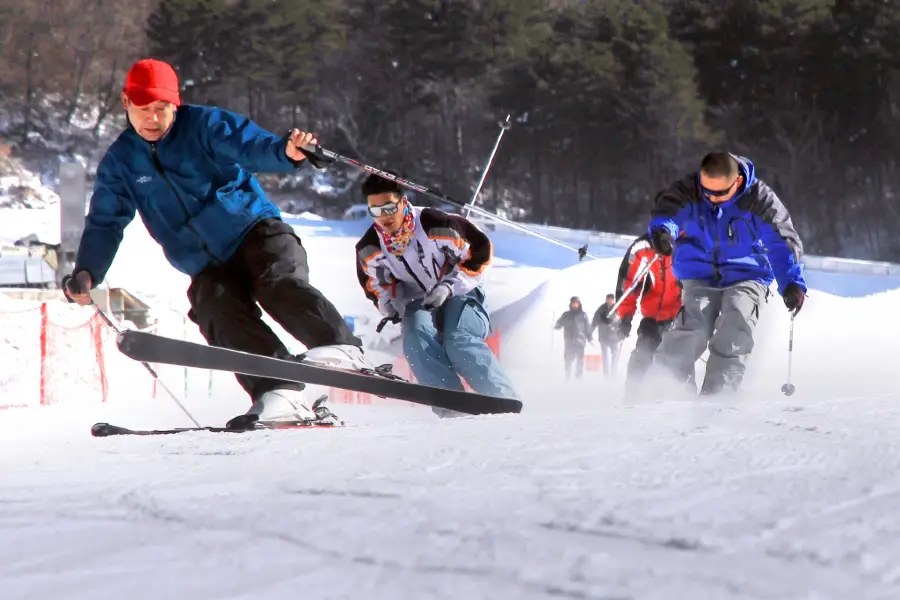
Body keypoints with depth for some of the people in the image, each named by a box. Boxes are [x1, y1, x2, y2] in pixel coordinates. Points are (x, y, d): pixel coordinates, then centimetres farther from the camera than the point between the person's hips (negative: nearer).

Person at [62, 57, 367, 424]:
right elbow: (105, 223, 11)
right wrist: (86, 273, -5)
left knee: (279, 285, -31)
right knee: (221, 315, -25)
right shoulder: (120, 162, 8)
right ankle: (279, 394, -39)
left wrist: (287, 152, -42)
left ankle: (342, 351, -43)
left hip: (255, 231, -2)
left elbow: (252, 146, -18)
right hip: (208, 269, 3)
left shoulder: (203, 126, -3)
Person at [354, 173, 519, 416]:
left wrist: (449, 287, -21)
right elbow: (376, 286, 11)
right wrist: (392, 307, -11)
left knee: (459, 342, -31)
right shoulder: (369, 249, -8)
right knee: (415, 337, -30)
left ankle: (506, 401, -20)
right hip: (419, 304, 4)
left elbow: (481, 250, -13)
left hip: (461, 296, -3)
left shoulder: (435, 223, -23)